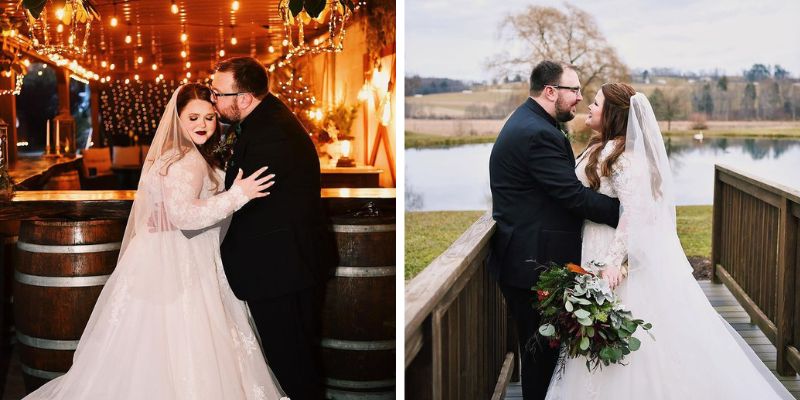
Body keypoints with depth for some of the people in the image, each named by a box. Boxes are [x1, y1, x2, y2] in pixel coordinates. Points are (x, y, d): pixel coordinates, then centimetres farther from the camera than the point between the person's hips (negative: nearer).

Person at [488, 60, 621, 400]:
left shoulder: (526, 122, 14)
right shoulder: (539, 133, -20)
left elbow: (563, 188, 15)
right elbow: (574, 196, -23)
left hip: (523, 258, 10)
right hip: (535, 263, -10)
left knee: (539, 346, 19)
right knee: (543, 351, 2)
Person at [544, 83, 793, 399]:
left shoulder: (620, 153, -16)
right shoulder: (598, 149, 12)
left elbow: (635, 209, -23)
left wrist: (614, 262, -27)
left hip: (620, 254, -9)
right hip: (596, 252, 9)